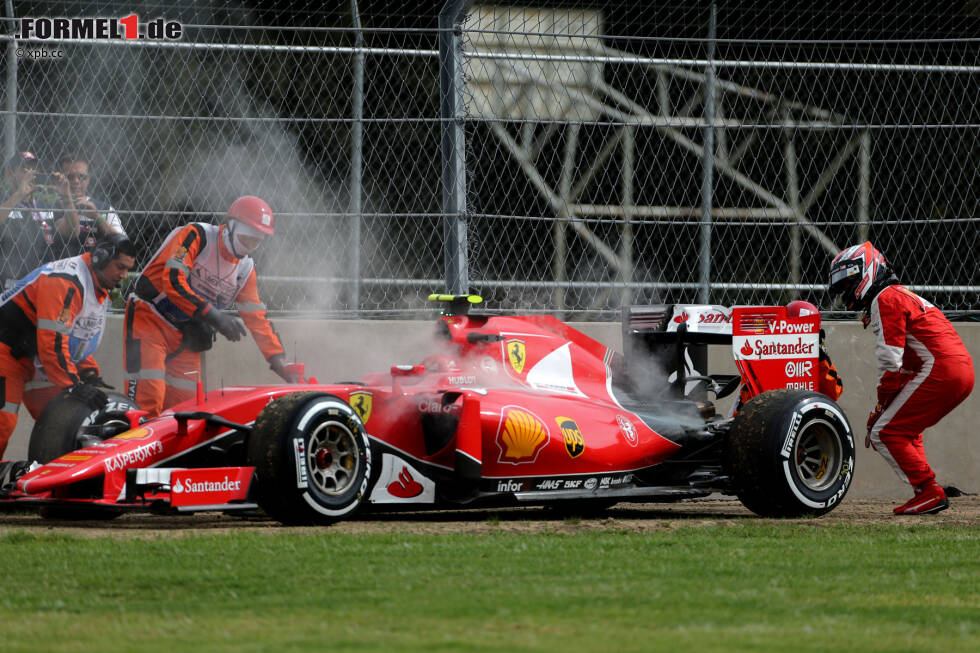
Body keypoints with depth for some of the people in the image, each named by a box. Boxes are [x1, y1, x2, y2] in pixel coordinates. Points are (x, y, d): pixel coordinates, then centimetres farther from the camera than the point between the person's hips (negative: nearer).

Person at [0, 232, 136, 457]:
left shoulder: (100, 290, 8)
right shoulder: (66, 281, -26)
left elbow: (80, 338, 18)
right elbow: (52, 340, -32)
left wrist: (91, 375, 4)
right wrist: (74, 385, -32)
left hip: (34, 361, 10)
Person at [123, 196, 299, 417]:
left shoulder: (245, 270, 7)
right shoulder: (196, 236, -14)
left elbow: (257, 318, 10)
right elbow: (172, 280, -27)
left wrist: (279, 361, 0)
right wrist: (212, 314, -33)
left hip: (186, 337, 7)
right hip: (149, 319, -7)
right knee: (149, 399, -20)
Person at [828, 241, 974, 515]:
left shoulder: (885, 299, -3)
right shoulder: (903, 296, 28)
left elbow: (890, 362, -10)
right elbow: (904, 366, 28)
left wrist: (881, 408, -2)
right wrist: (881, 411, 22)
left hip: (940, 370, -10)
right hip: (964, 373, 10)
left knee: (885, 433, -7)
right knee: (903, 430, 21)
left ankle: (930, 491, -11)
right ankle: (929, 494, 12)